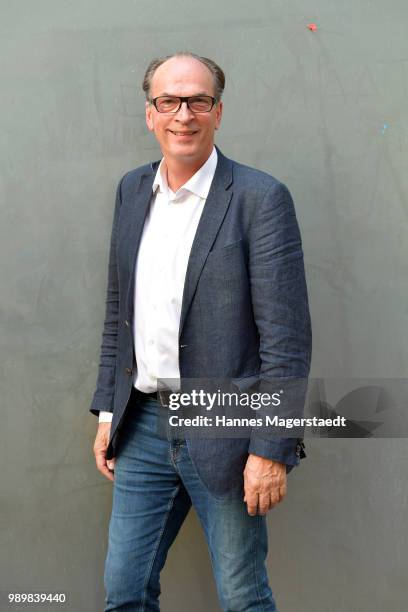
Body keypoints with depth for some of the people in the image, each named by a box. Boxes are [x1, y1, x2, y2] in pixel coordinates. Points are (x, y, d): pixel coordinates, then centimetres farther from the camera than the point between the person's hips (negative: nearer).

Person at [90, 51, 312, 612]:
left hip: (224, 434, -5)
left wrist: (271, 450, -16)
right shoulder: (132, 190, 7)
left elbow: (287, 334, -14)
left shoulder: (261, 198, -12)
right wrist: (107, 411, 12)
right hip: (144, 426, 5)